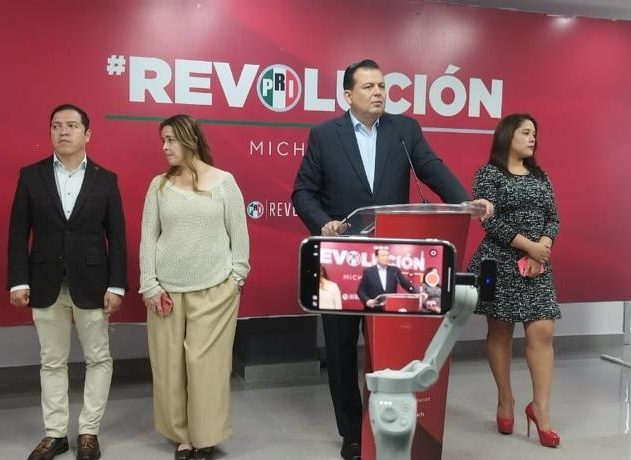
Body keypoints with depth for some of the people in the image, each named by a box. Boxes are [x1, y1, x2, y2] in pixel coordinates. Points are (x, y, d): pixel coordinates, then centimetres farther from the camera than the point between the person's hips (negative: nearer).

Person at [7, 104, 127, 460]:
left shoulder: (105, 179, 1)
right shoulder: (31, 176, 3)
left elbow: (116, 236, -1)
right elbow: (19, 232, 2)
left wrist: (116, 285, -6)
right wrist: (19, 281, -5)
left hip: (91, 284, -1)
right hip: (46, 284, 1)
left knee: (98, 359, 6)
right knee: (52, 362, 11)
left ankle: (89, 431, 21)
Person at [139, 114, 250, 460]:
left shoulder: (224, 181, 1)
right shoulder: (159, 185, 7)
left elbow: (239, 234, 3)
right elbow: (148, 237, 5)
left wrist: (236, 276, -1)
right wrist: (149, 285, -1)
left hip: (215, 290, -2)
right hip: (166, 290, 3)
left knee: (206, 364, 0)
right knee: (169, 365, 6)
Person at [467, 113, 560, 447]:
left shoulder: (540, 176, 14)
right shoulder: (488, 174, -3)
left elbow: (552, 218, 9)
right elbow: (490, 220, -12)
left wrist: (543, 249, -9)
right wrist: (528, 246, -16)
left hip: (538, 265, 4)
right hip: (500, 263, -4)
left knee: (542, 333, -5)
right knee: (500, 332, 5)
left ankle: (540, 408, 4)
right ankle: (505, 400, 20)